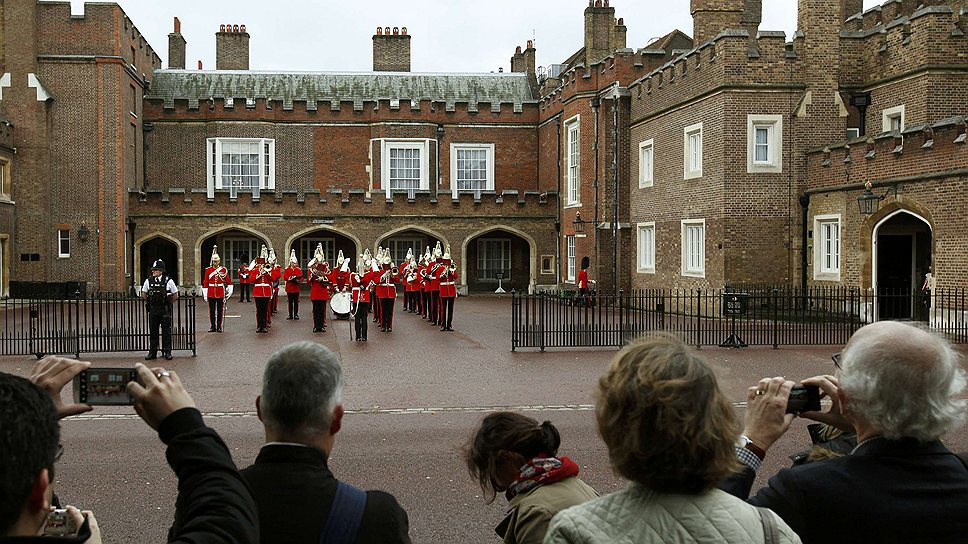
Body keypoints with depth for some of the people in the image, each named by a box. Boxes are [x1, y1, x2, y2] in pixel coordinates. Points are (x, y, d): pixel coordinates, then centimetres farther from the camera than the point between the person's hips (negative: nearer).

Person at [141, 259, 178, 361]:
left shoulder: (168, 281, -6)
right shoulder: (148, 281, 2)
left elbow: (175, 295, 3)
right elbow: (144, 294, 17)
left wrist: (168, 303, 6)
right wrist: (149, 302, 12)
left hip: (165, 311, -2)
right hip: (153, 310, 3)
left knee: (166, 332, 2)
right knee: (153, 332, 7)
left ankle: (167, 352, 10)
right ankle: (152, 353, 15)